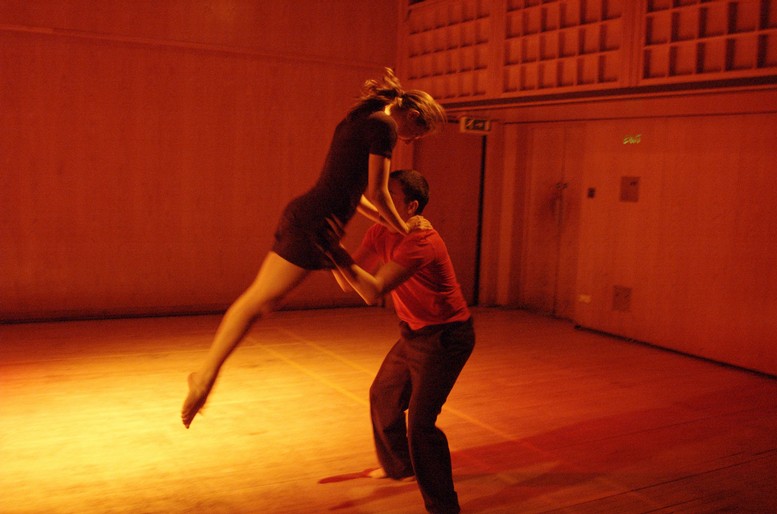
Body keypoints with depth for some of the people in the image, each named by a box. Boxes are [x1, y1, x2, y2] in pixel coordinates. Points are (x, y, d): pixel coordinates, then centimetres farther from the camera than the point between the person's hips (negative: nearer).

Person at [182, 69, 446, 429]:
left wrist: (387, 222, 27)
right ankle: (208, 373, -12)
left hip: (305, 215, 10)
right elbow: (376, 192, -8)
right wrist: (401, 228, 7)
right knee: (261, 299, -12)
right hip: (315, 223, -10)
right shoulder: (383, 125, -5)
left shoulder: (359, 121, 23)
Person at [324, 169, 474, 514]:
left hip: (446, 337, -10)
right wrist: (333, 250, -18)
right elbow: (350, 281, -4)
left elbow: (372, 292, -36)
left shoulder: (420, 241, -29)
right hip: (414, 333, 10)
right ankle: (397, 465, 47)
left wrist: (335, 250, -36)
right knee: (383, 396, 23)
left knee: (420, 422, -14)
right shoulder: (380, 233, -1)